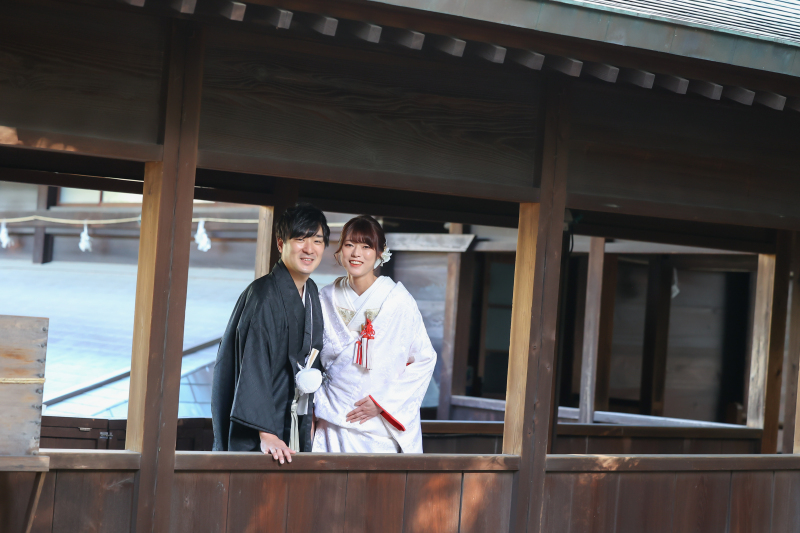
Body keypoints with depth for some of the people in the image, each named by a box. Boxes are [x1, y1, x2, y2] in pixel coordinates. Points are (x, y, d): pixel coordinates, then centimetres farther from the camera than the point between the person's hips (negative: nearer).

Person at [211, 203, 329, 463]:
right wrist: (267, 435, -28)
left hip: (296, 426, 8)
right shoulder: (264, 294, -15)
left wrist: (309, 418, 14)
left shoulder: (311, 293, 10)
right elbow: (254, 365, -22)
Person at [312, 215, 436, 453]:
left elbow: (424, 360, -2)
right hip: (333, 423, 2)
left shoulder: (399, 301, -4)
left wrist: (382, 402, -7)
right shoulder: (325, 299, 5)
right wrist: (314, 405, 2)